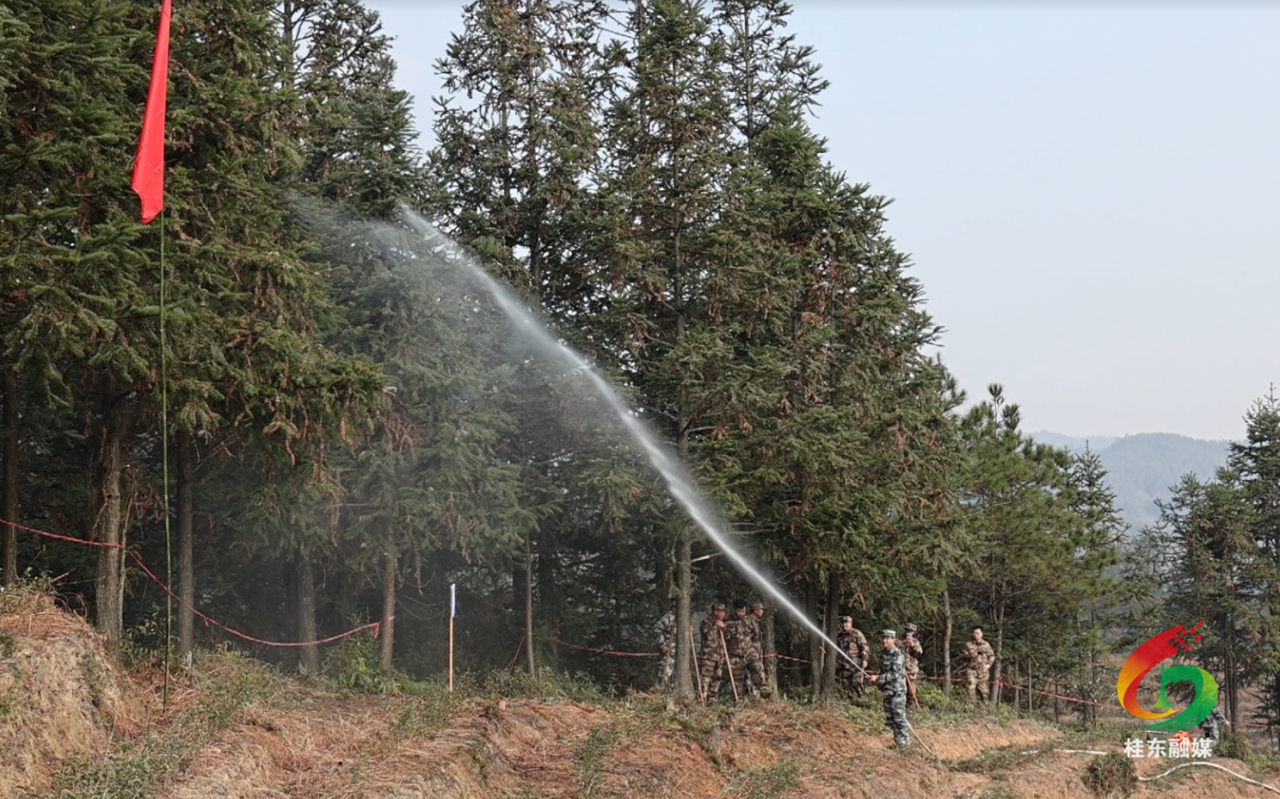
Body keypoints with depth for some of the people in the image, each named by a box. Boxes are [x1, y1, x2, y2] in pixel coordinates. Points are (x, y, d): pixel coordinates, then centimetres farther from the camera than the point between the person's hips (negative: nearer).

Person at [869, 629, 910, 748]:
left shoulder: (897, 654, -13)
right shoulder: (884, 655, 12)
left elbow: (895, 674, -19)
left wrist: (878, 678, -19)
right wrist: (880, 686, 13)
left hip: (897, 690, -8)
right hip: (887, 691, 8)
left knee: (899, 718, -7)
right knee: (889, 719, 10)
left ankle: (905, 743, -1)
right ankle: (898, 741, 19)